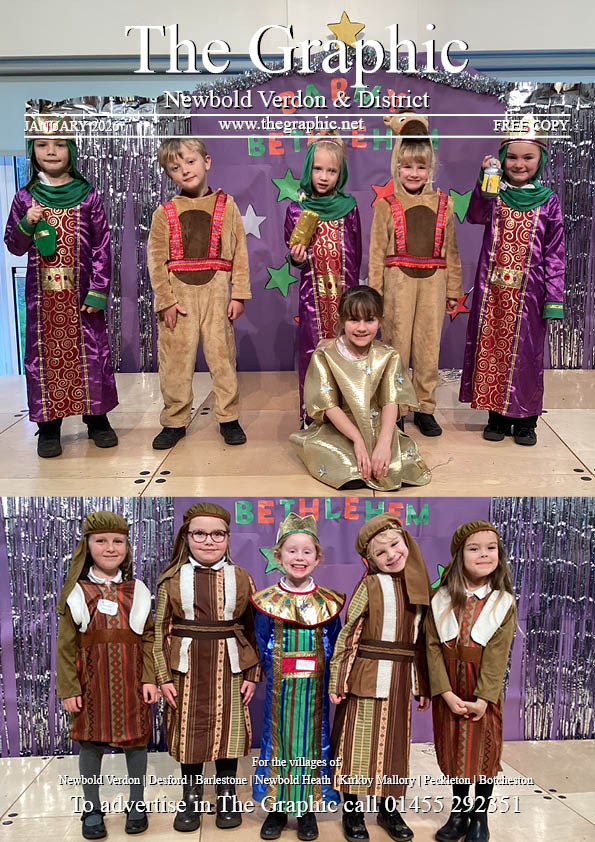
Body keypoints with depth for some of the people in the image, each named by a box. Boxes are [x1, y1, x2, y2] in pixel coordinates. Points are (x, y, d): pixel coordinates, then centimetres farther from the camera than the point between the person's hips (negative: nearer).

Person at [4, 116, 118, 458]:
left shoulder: (88, 196, 0)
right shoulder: (25, 198, 5)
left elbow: (102, 247, -2)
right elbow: (14, 247, 10)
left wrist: (98, 291, -8)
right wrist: (26, 224, -10)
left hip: (81, 291, -1)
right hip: (42, 293, 1)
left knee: (92, 350, 4)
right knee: (44, 352, 4)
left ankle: (97, 417, 18)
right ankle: (48, 423, 13)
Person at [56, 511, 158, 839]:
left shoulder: (136, 591, 3)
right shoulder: (76, 591, -1)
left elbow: (149, 637, 2)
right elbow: (66, 644, -2)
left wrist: (150, 678, -6)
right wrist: (68, 688, -7)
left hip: (131, 680, 1)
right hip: (91, 680, -1)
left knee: (136, 740, 8)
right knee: (90, 741, 8)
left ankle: (136, 805, 27)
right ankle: (92, 810, 26)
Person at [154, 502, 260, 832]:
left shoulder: (240, 578, 0)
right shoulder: (172, 579, -3)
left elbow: (252, 629, 2)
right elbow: (161, 631, -3)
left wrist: (252, 674, -1)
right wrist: (163, 676, -6)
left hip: (229, 669, 1)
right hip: (186, 670, 0)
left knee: (227, 727, 9)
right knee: (189, 730, 8)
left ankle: (226, 795, 28)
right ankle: (191, 797, 27)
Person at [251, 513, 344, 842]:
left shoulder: (327, 602, 0)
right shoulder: (267, 601, -1)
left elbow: (333, 646, 4)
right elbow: (263, 646, 3)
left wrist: (321, 669, -7)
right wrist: (277, 667, -7)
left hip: (314, 687, 1)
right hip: (280, 688, 0)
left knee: (313, 741, 7)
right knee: (278, 740, 7)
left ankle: (309, 809, 21)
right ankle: (277, 807, 21)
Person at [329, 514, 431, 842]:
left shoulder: (419, 585, 6)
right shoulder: (370, 585, -8)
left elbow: (420, 639, 11)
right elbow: (349, 634, -9)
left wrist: (422, 686, 13)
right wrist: (338, 681, -12)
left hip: (402, 679, 5)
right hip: (368, 677, -4)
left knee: (394, 744, 14)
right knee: (361, 743, 4)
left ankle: (388, 809, 29)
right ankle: (352, 812, 19)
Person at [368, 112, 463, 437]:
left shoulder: (442, 203, 8)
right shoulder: (387, 205, 1)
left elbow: (450, 250, 10)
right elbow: (377, 252, 0)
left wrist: (453, 289, 9)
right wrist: (374, 291, -4)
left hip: (432, 281, 2)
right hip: (399, 280, -2)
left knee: (428, 345, 6)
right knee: (396, 344, 2)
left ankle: (425, 408, 17)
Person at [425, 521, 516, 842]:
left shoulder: (503, 603, -8)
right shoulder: (441, 601, -5)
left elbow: (497, 656, -13)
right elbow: (433, 647, -8)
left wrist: (483, 699, -19)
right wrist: (446, 693, -16)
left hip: (484, 692, -1)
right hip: (449, 692, 1)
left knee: (484, 753, 9)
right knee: (455, 752, 14)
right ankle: (459, 815, 33)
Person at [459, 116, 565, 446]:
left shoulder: (548, 202, 3)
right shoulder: (494, 195, 5)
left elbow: (554, 254, 1)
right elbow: (475, 215, -17)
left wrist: (554, 299, -4)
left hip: (528, 292, -1)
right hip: (492, 290, 1)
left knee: (525, 351, 5)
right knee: (492, 348, 5)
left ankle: (525, 418, 18)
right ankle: (497, 415, 18)